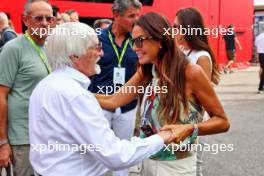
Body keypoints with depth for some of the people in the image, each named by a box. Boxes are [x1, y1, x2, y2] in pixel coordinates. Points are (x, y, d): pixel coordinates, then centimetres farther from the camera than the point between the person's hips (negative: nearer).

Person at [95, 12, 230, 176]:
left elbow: (222, 122, -14)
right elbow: (112, 101, -5)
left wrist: (190, 129, -29)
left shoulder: (191, 72, -20)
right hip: (148, 160, 6)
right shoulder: (145, 72, -1)